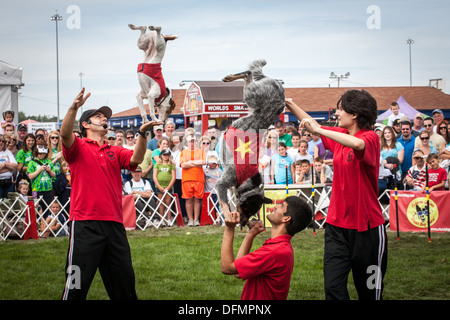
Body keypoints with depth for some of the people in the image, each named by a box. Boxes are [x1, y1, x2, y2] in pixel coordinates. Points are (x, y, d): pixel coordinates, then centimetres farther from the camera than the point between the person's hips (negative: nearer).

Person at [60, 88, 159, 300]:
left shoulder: (115, 152, 19)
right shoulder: (78, 147, 7)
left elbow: (135, 159, 1)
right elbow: (65, 133, -14)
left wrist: (142, 134, -15)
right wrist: (74, 107, -29)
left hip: (114, 223, 5)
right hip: (85, 224, -5)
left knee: (124, 281, 9)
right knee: (77, 282, -6)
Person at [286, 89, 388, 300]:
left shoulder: (370, 138, -13)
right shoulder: (340, 135, 8)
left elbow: (357, 144, -37)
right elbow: (312, 125, 25)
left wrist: (318, 130, -33)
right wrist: (289, 104, 24)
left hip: (366, 227, -6)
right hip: (337, 225, 6)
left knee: (369, 290, 5)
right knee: (333, 286, -4)